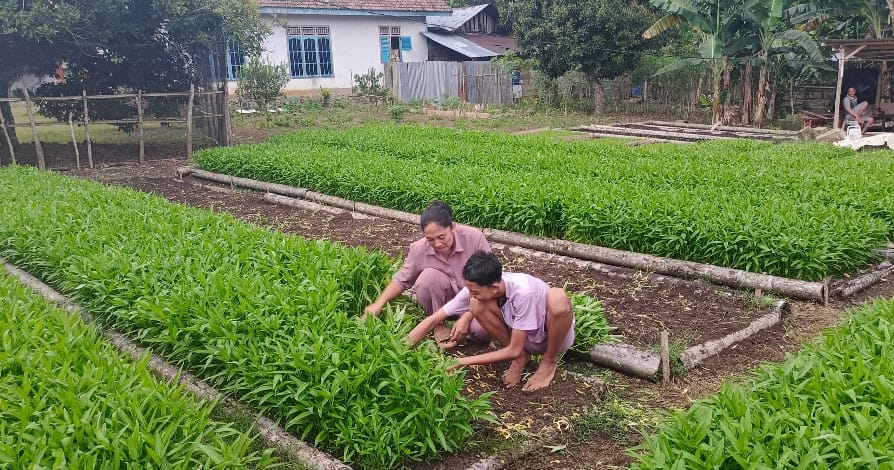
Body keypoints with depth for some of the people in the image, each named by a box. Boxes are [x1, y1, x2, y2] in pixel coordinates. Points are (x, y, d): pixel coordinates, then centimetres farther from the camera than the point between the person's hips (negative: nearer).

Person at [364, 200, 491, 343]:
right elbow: (401, 280, 0)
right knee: (429, 276, -30)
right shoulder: (419, 249, -17)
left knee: (483, 330, -34)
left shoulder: (474, 238, -23)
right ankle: (439, 324, -6)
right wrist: (379, 304, -15)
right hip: (440, 302, 2)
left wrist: (467, 317, -25)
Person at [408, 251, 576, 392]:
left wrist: (464, 361, -27)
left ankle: (549, 362, -10)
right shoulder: (476, 289, -21)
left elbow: (513, 350, -29)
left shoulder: (523, 292, -36)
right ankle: (520, 358, -1)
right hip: (525, 339, 4)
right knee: (477, 305, -23)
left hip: (556, 335, -4)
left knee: (557, 297, -39)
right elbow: (434, 319, -16)